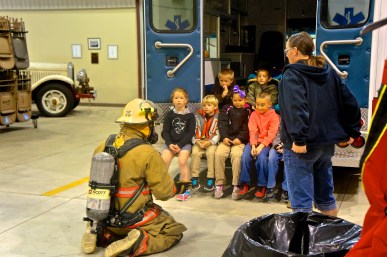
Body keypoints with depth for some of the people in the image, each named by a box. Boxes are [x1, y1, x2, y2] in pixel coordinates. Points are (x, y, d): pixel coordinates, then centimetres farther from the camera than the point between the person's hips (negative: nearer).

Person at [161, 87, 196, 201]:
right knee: (164, 160, -22)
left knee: (182, 160, -28)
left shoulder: (190, 115, 3)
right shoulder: (169, 114, 8)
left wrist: (179, 145, -14)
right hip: (171, 143, 2)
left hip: (185, 143, -2)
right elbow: (165, 132, 4)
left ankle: (186, 188, -16)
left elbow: (191, 133, -3)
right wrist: (170, 144, -13)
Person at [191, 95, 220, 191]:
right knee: (195, 152, -25)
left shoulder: (218, 117, -2)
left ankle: (210, 178, -21)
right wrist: (197, 141, -15)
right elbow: (193, 131, 2)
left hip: (212, 142, -2)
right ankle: (194, 177, -16)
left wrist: (210, 142, -20)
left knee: (211, 152, -30)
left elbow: (218, 133, -8)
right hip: (199, 142, 2)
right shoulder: (198, 117, 4)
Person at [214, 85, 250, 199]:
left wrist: (240, 139, -13)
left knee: (236, 154, -31)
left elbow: (247, 128, 1)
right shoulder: (226, 109, 16)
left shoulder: (248, 111, 10)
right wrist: (224, 137, -9)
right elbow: (222, 124, 6)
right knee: (219, 153, -25)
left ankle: (236, 185, -26)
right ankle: (219, 183, -18)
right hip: (226, 139, 2)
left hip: (240, 140, -2)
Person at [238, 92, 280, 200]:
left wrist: (261, 146, -21)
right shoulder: (254, 114, 6)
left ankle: (262, 185, -11)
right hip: (254, 141, 3)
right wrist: (253, 145, -18)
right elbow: (252, 131, -3)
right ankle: (244, 184, -8)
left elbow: (271, 134, -10)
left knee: (262, 157, -30)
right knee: (245, 156, -23)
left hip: (266, 142, -3)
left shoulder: (274, 116, -3)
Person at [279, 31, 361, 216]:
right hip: (327, 143, 8)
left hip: (300, 146, -7)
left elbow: (296, 108, -26)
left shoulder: (292, 74, -10)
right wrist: (352, 132, 14)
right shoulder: (329, 72, 11)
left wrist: (299, 139, -29)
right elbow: (350, 103, 10)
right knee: (325, 194, 21)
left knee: (301, 200, -2)